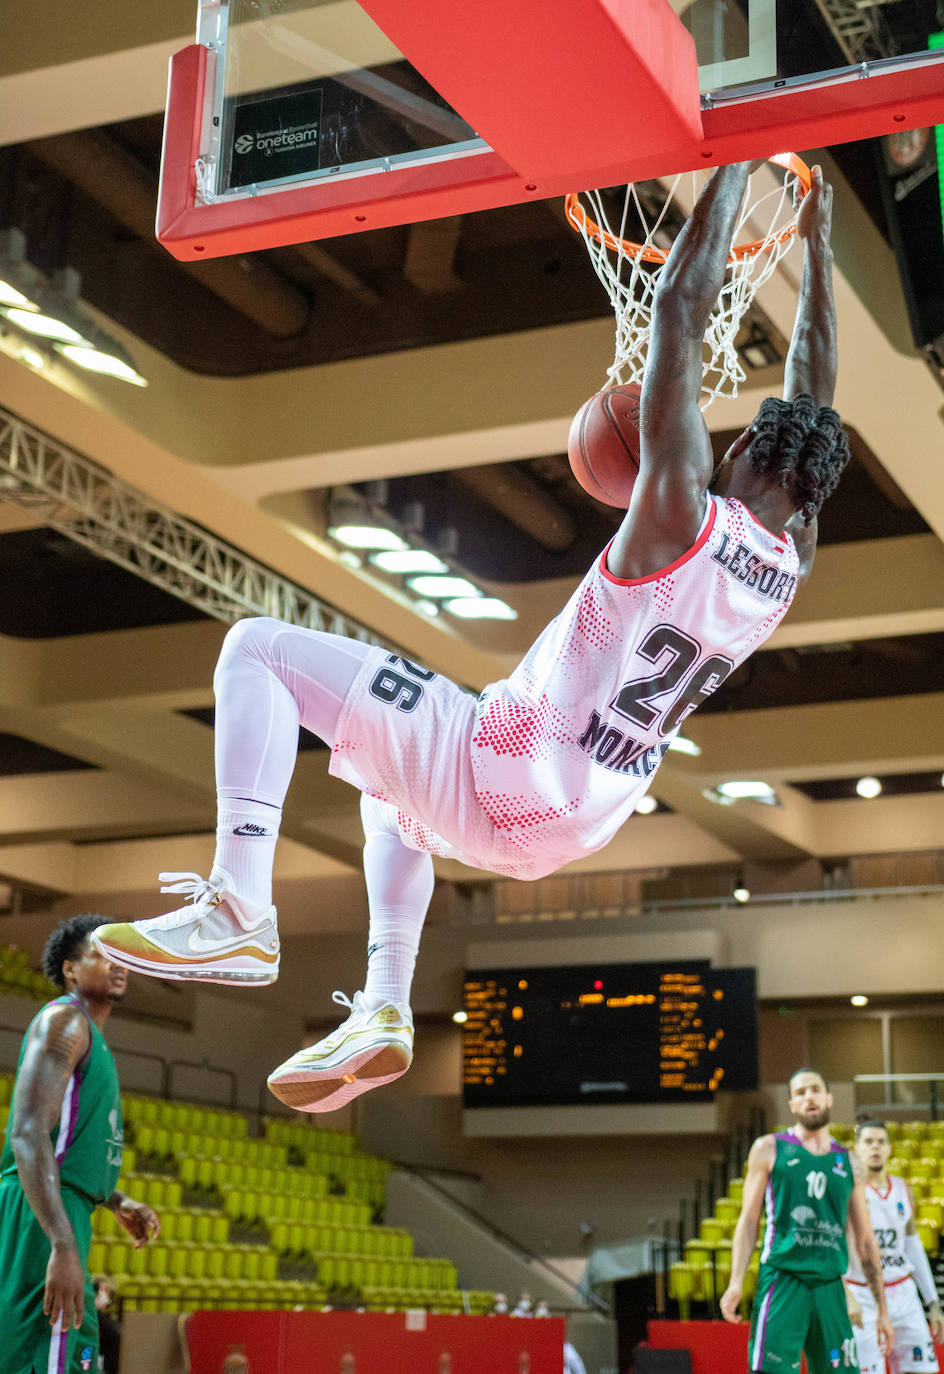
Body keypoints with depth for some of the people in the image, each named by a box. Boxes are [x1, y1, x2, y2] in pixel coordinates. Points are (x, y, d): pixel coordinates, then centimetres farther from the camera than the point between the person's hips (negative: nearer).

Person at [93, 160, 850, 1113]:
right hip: (578, 826, 8)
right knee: (388, 788, 37)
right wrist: (816, 245, 22)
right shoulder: (791, 561, 1)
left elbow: (680, 309, -16)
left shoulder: (684, 515, -18)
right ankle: (384, 1009, 24)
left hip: (505, 777, -8)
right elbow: (810, 416, 15)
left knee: (259, 648, -4)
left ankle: (238, 907, -17)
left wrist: (732, 162, -5)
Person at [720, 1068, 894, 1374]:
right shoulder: (769, 1149, 6)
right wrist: (736, 1283, -6)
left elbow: (865, 1240, 17)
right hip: (782, 1279, -3)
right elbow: (748, 1220, 5)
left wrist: (881, 1308, 14)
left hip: (830, 1286, 4)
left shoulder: (849, 1163, 15)